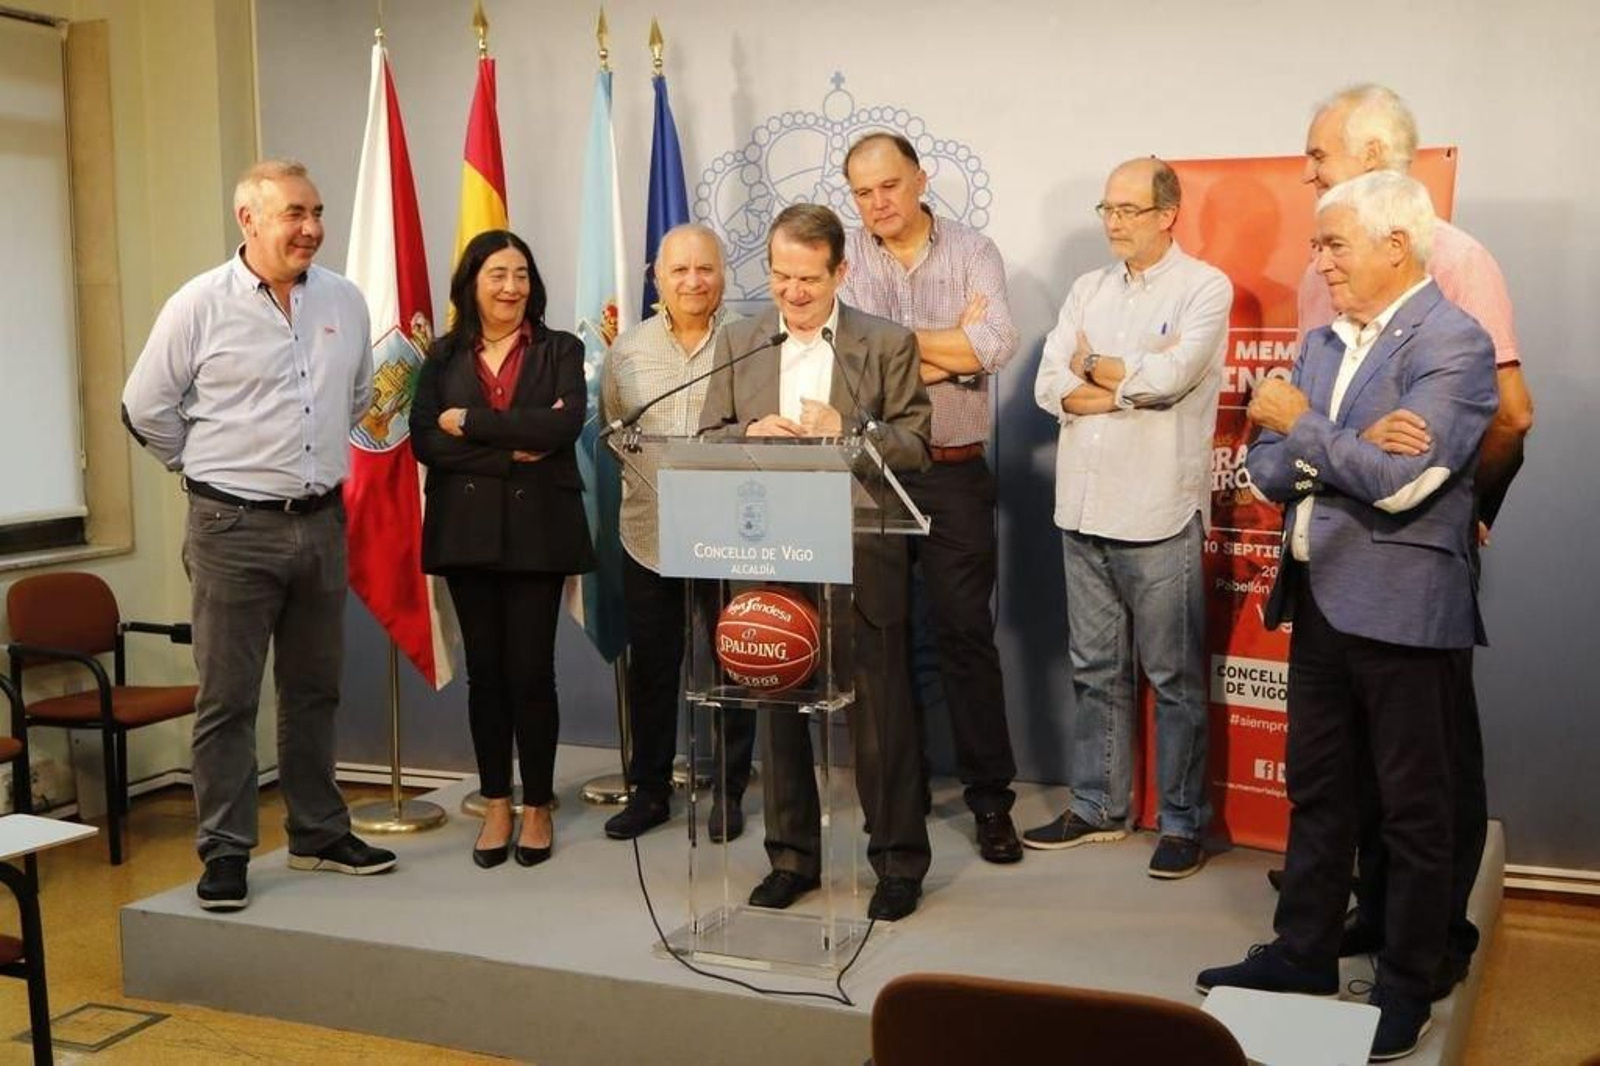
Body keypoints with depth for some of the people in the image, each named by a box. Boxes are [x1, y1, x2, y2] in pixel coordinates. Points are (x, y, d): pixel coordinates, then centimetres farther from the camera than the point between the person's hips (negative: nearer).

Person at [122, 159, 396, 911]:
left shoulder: (345, 301, 3)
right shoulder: (200, 305, -9)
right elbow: (146, 408, 0)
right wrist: (211, 469, 6)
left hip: (322, 522, 5)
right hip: (235, 529, -4)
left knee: (314, 690, 14)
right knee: (227, 699, 1)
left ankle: (318, 835, 26)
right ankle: (225, 852, 11)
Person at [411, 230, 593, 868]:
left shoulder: (560, 351, 4)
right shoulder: (444, 356, 8)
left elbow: (565, 424, -13)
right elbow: (424, 440, -5)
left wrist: (471, 422, -11)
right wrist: (512, 451, -13)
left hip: (538, 529, -2)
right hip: (466, 529, 2)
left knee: (531, 670, 0)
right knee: (484, 669, 7)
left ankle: (537, 806, 14)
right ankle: (495, 805, 18)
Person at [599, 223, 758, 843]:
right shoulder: (628, 350, 8)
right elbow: (610, 430, 15)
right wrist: (639, 471, 1)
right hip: (649, 536, 3)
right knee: (650, 669, 10)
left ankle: (728, 793, 20)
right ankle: (648, 790, 24)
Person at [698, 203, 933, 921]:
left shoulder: (888, 344, 2)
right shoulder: (737, 342, 10)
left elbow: (915, 445, -2)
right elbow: (707, 442, 9)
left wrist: (846, 434, -18)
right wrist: (750, 433, -12)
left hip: (861, 558, -3)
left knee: (879, 711, 2)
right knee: (778, 709, 11)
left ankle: (898, 862, 15)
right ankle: (791, 856, 24)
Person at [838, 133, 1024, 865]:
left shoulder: (973, 252, 1)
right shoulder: (845, 259, 2)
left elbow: (998, 346, -15)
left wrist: (899, 339, -10)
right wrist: (953, 347, -10)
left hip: (954, 475, -1)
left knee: (966, 632, 1)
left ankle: (991, 797, 11)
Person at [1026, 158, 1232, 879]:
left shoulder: (1205, 287, -3)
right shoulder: (1088, 291, 14)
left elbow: (1171, 375, -18)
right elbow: (1050, 387, 4)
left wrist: (1095, 368, -2)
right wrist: (1133, 387, -10)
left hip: (1159, 514, -6)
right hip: (1084, 508, 6)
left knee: (1173, 677, 2)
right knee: (1094, 668, 13)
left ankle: (1183, 821, 13)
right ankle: (1097, 807, 25)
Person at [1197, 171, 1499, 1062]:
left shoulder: (1452, 343, -13)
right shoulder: (1327, 341, 11)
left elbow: (1401, 477, -23)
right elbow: (1267, 470, 7)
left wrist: (1302, 428, -11)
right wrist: (1341, 458, -13)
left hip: (1402, 609, -7)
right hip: (1320, 598, 8)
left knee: (1414, 805, 6)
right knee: (1317, 789, 17)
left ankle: (1409, 989, 18)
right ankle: (1305, 955, 31)